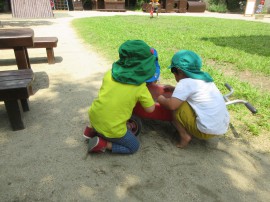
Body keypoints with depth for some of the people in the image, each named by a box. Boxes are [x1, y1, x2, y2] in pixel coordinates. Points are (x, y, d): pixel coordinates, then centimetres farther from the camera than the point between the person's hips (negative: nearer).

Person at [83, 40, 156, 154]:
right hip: (112, 129, -5)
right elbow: (150, 109, -5)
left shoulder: (110, 73, -3)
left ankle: (92, 129, 21)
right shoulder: (140, 86, -13)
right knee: (134, 147, 18)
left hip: (94, 117, 5)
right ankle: (102, 144, 0)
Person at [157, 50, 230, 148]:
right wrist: (174, 89, 24)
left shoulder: (185, 82, -14)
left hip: (207, 131, -9)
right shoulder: (204, 77, 11)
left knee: (175, 107, -5)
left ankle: (184, 136, -1)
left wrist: (161, 99, -1)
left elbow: (172, 105, -22)